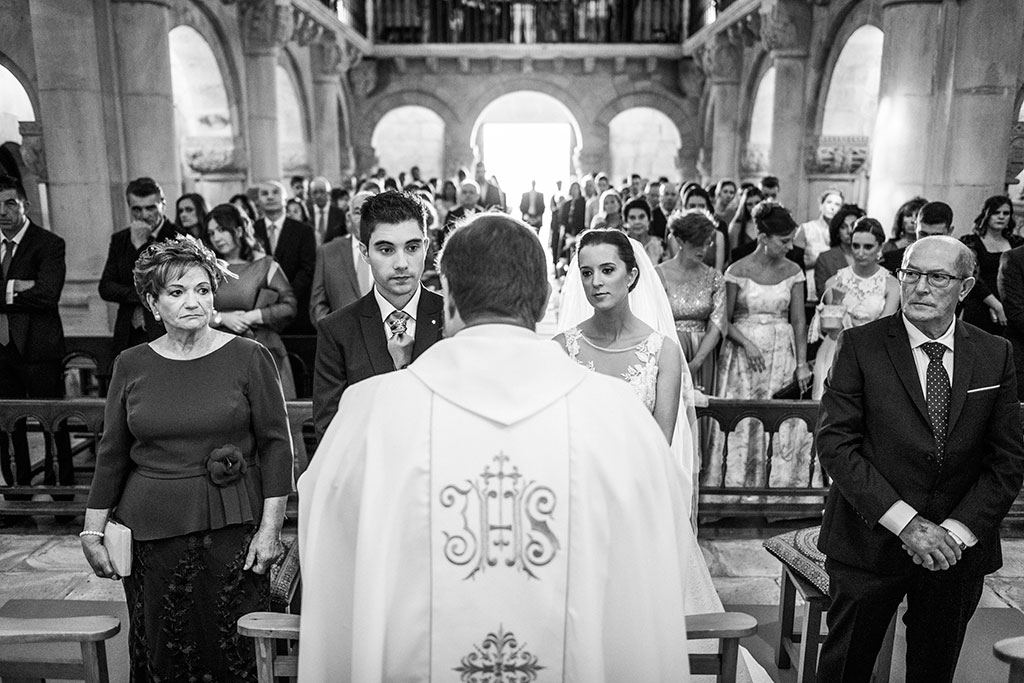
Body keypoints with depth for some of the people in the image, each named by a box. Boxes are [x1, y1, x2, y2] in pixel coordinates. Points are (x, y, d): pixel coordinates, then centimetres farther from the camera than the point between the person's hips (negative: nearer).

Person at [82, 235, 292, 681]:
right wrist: (92, 531, 8)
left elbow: (276, 444, -4)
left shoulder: (249, 357, -4)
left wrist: (270, 527, -7)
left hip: (232, 528, -2)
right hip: (151, 529, 2)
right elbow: (112, 455, 10)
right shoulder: (131, 366, 4)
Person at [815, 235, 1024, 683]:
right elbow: (834, 444, -13)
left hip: (959, 547, 3)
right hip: (871, 542, -2)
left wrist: (956, 531, -12)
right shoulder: (859, 346, -8)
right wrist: (905, 523, -19)